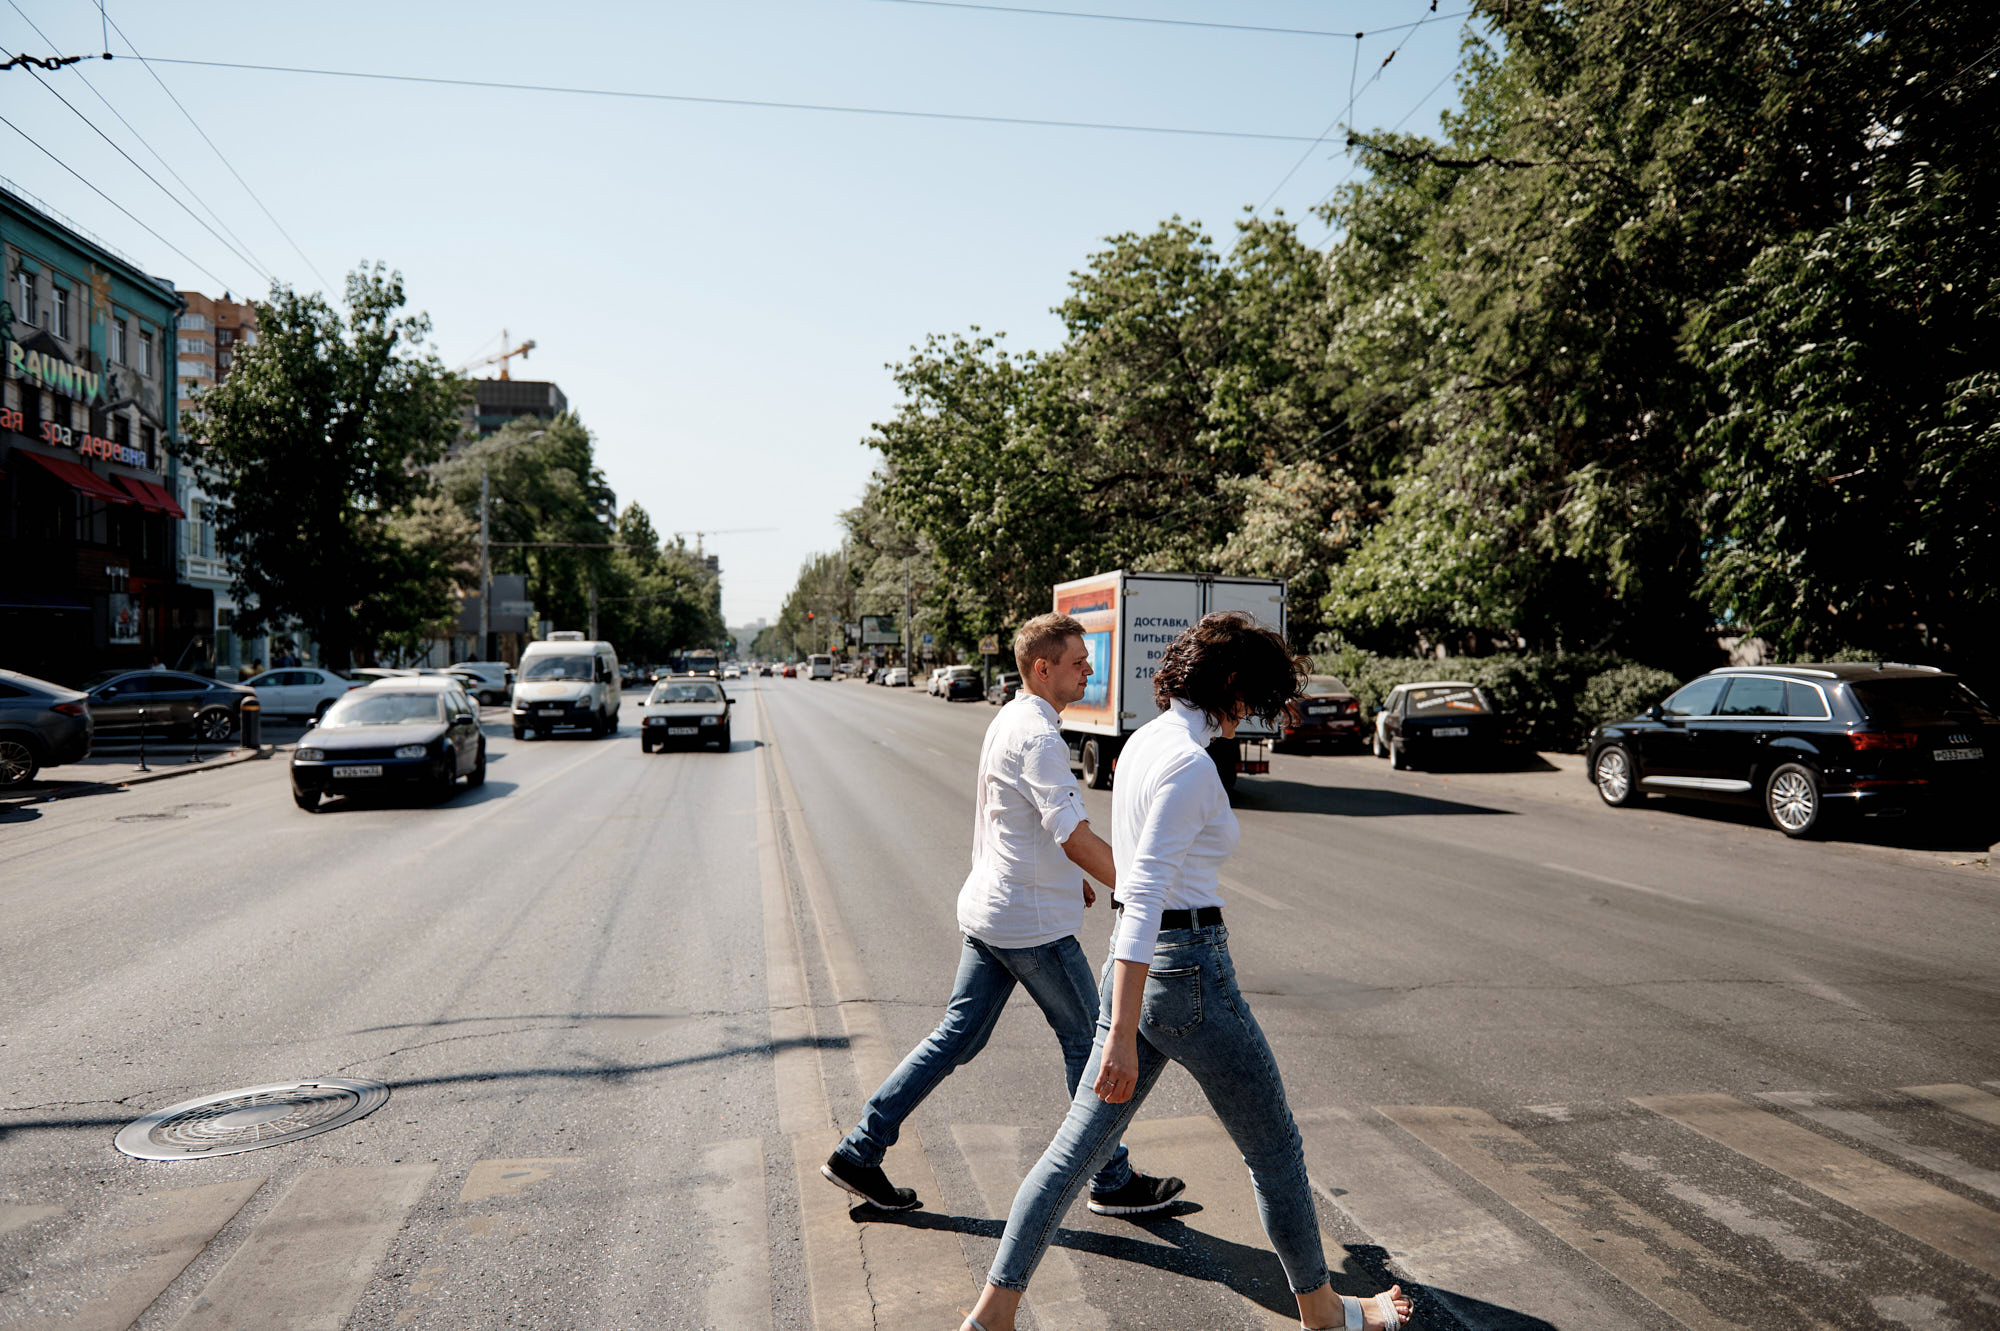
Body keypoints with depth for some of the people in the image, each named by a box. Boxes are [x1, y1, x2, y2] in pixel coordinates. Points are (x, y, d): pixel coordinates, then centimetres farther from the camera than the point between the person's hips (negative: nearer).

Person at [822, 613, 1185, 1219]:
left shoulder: (1007, 721, 12)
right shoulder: (1037, 737, -20)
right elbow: (1078, 839, -25)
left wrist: (1067, 875, 23)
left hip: (988, 911, 9)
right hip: (1032, 923, -9)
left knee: (957, 1038, 14)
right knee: (1086, 1042, 7)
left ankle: (858, 1151, 18)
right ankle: (1112, 1181, 22)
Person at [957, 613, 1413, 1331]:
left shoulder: (1142, 740, 8)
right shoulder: (1189, 765, -21)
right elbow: (1143, 899, -26)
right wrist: (1123, 1036, -27)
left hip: (1136, 966, 9)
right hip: (1186, 970, -9)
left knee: (1078, 1144, 12)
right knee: (1274, 1145, 13)